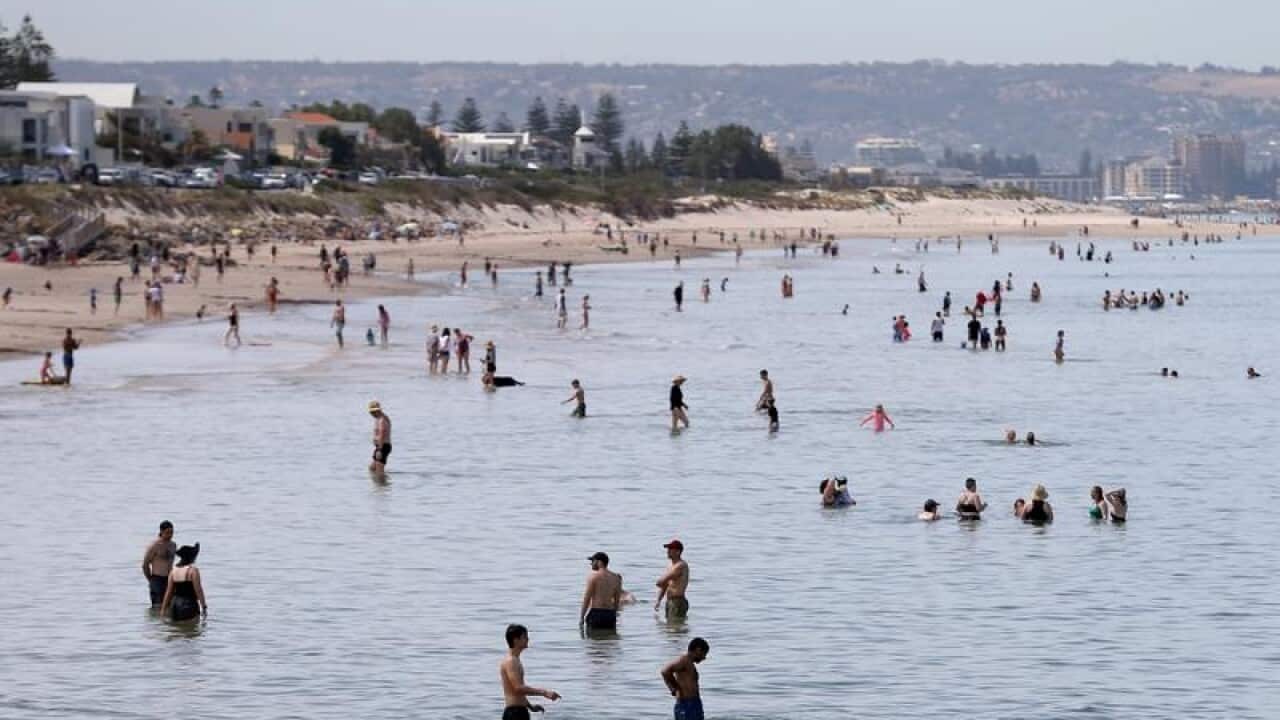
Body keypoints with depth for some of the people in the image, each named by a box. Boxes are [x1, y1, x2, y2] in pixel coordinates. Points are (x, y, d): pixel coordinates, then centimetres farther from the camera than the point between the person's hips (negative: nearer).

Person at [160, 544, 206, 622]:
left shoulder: (174, 571, 7)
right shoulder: (193, 570, -9)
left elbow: (168, 592, 10)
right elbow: (198, 590, -10)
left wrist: (163, 609, 14)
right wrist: (204, 606, -3)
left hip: (175, 604, 6)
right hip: (189, 605, -6)